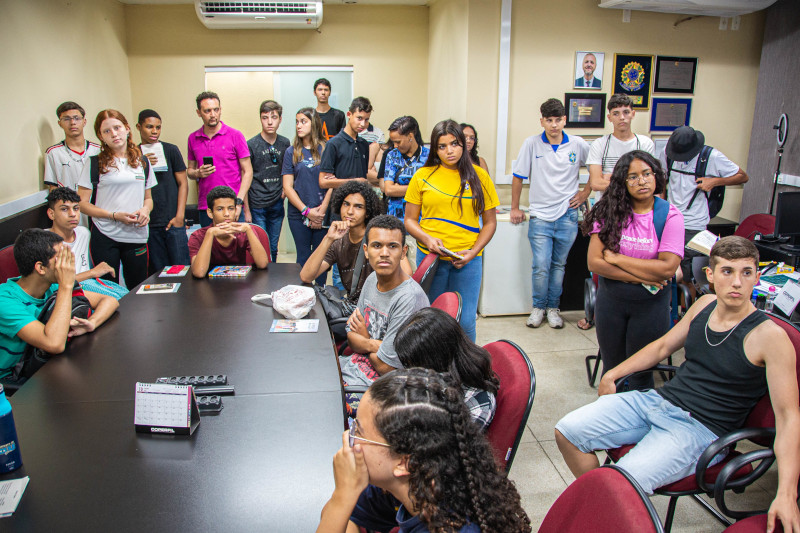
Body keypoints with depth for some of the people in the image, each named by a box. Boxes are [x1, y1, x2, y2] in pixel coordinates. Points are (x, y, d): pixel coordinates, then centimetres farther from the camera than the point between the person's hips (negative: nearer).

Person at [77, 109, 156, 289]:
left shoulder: (142, 161, 12)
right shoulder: (96, 163, 0)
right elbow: (82, 203, -2)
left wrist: (145, 210, -4)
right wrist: (114, 215, -14)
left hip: (136, 235, 3)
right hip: (105, 236, -3)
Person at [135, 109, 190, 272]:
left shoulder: (170, 150, 4)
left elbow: (182, 183, 3)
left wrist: (180, 216, -6)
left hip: (173, 221, -2)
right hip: (148, 223, 2)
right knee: (158, 271, 5)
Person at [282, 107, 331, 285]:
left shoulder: (326, 149, 1)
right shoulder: (291, 152, 4)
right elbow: (287, 187, 1)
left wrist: (322, 210, -10)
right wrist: (307, 211, -8)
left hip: (323, 215, -1)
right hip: (298, 215, 1)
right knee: (303, 257, 7)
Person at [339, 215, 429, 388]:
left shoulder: (410, 299, -26)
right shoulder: (372, 279, 2)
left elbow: (385, 367, -21)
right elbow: (352, 337, 5)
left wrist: (364, 339, -2)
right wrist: (372, 345, -17)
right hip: (351, 365, 7)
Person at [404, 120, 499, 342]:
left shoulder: (478, 176, 5)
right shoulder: (423, 176, 4)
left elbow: (490, 222, 7)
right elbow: (410, 220, 7)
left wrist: (473, 252, -7)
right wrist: (427, 239, -12)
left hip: (467, 260, 0)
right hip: (430, 257, 0)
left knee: (465, 321, 1)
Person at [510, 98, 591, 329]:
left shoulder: (578, 145, 0)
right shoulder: (532, 144, -3)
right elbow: (518, 177, 3)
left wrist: (585, 192, 5)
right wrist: (515, 208, 4)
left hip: (567, 216, 1)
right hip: (540, 217, -1)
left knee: (559, 265, 10)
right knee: (541, 267, -5)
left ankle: (553, 307, 24)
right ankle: (538, 307, 16)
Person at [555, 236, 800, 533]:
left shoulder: (769, 336, -13)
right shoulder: (705, 305, 6)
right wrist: (614, 373, 19)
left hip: (699, 429, -6)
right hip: (658, 400, 7)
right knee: (567, 431, -3)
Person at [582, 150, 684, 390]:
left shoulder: (670, 215, -9)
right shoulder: (610, 211, -6)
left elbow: (667, 268, -18)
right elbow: (594, 262, -13)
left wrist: (617, 258, -16)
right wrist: (640, 277, -17)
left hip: (651, 303, -1)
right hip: (610, 298, 2)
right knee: (611, 368, 15)